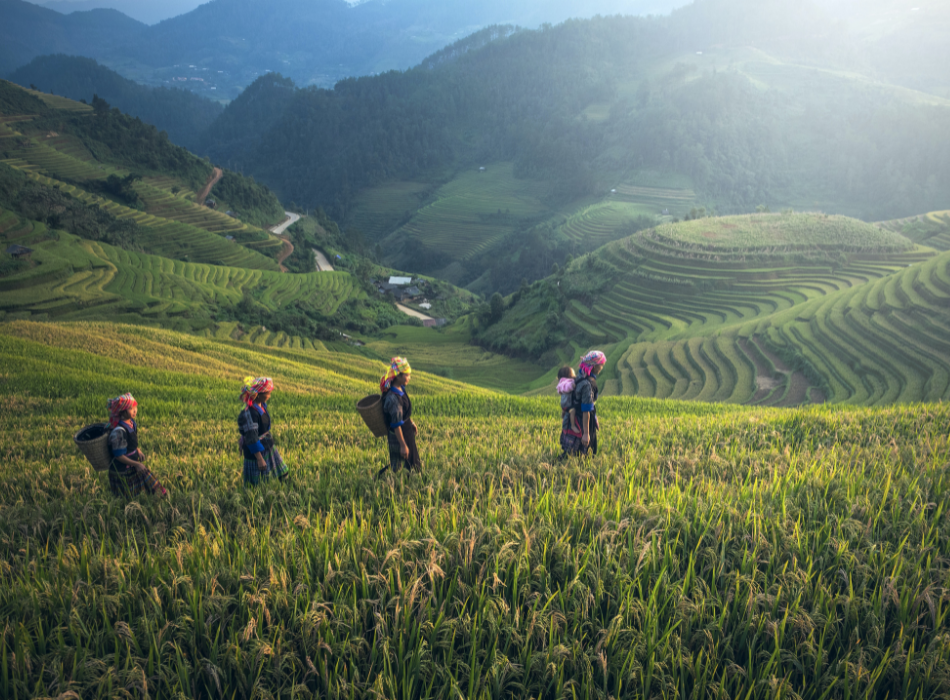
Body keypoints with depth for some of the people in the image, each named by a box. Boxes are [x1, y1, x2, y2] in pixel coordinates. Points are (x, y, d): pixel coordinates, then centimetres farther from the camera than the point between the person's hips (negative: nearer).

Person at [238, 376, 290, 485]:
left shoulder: (262, 405, -2)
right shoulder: (249, 413, -29)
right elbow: (251, 438, -27)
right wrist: (259, 459, -25)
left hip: (268, 447, 9)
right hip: (256, 451, -9)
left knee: (283, 473, 17)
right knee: (257, 484, 5)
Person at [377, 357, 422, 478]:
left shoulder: (400, 389, -3)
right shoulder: (393, 398, -32)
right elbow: (396, 425, -27)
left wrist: (412, 423, 25)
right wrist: (403, 445, -21)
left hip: (407, 431, 9)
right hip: (399, 435, -9)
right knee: (397, 465, 7)